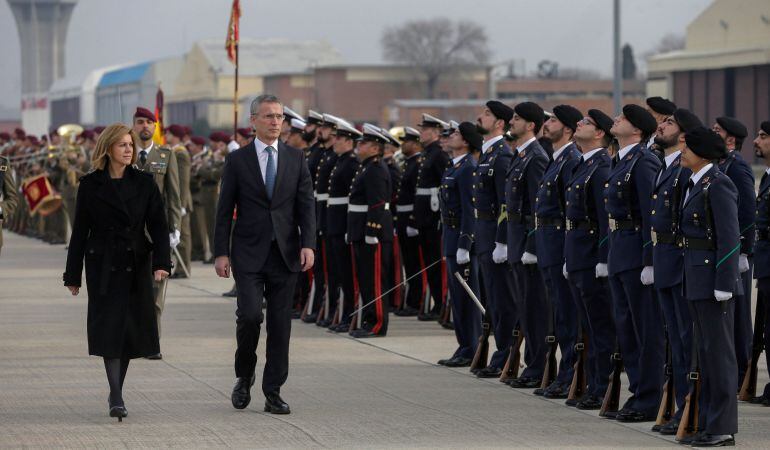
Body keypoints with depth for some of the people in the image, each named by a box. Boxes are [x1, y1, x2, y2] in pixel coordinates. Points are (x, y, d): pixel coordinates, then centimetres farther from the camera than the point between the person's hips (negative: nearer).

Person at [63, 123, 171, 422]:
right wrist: (73, 275, 4)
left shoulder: (144, 183, 5)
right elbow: (80, 231, 4)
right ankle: (116, 399, -15)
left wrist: (161, 262, -14)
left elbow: (158, 225, 1)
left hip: (136, 265, 2)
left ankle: (116, 394, 17)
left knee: (129, 330, 4)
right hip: (103, 265, -2)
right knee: (109, 328, -11)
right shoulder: (90, 185, 1)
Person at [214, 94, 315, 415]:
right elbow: (224, 210, 3)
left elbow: (306, 205, 4)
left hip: (285, 253, 2)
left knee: (280, 323, 2)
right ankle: (244, 376, 11)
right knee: (249, 315, -13)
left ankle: (273, 392, 8)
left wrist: (308, 244, -9)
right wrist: (221, 253, -4)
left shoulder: (296, 158, 8)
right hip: (249, 253, -2)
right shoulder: (237, 160, 3)